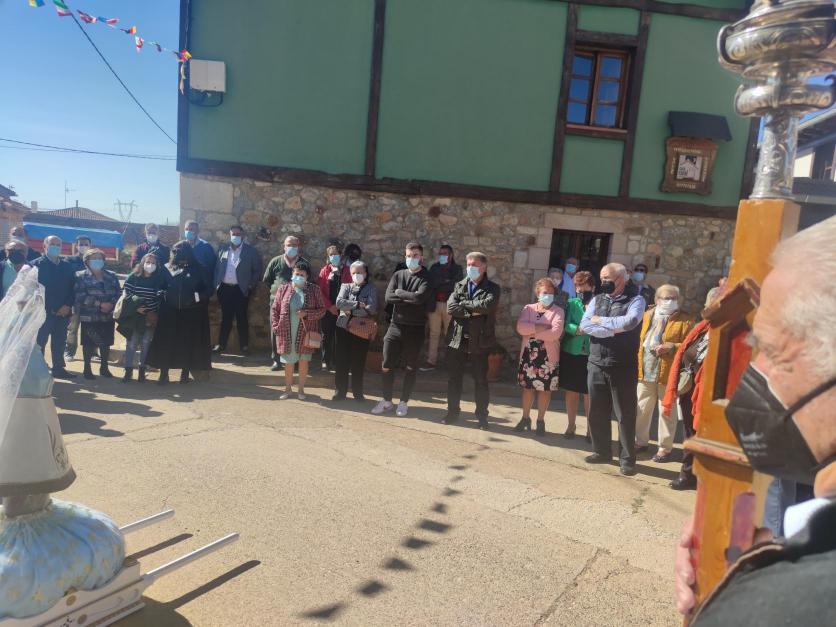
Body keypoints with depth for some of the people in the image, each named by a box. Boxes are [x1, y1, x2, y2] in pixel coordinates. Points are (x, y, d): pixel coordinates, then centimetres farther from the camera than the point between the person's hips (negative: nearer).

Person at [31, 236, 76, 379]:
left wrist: (68, 305, -5)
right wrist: (46, 308, -15)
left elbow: (72, 287, 9)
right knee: (40, 342, 0)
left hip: (63, 311, 5)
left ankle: (59, 368, 20)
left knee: (60, 342, 11)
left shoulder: (67, 266, 12)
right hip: (43, 311, -4)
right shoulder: (36, 265, -2)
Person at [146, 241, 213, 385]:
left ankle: (185, 373, 18)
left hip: (192, 313, -1)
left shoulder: (200, 269, -2)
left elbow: (209, 289, -1)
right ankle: (164, 374, 9)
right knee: (166, 342, 1)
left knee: (188, 343, 5)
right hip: (170, 312, 1)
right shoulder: (167, 268, 4)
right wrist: (162, 295, -6)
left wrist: (199, 297, -16)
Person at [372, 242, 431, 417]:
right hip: (396, 326, 3)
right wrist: (411, 298, -13)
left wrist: (400, 293, -9)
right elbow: (388, 297, -6)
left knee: (411, 367, 7)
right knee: (387, 365, 5)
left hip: (415, 329, -3)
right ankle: (386, 401, 21)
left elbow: (420, 297, -22)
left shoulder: (427, 278, -3)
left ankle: (404, 402, 21)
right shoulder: (398, 275, 8)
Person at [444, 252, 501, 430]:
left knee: (481, 380, 6)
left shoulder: (492, 288, 0)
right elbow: (450, 307, -7)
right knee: (454, 378, 9)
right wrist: (473, 311, -16)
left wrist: (463, 304, -11)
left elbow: (487, 305, -20)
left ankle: (482, 415, 18)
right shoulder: (459, 286, 8)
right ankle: (453, 411, 24)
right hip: (457, 339, 3)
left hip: (480, 341, -3)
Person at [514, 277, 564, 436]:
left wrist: (532, 333, -12)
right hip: (528, 353, 3)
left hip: (548, 356, -2)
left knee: (545, 388, 4)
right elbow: (520, 327, -10)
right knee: (527, 386, 8)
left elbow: (556, 332, -18)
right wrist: (540, 327, -19)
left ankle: (540, 421, 17)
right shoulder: (528, 308, 7)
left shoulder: (558, 311, -1)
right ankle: (525, 419, 22)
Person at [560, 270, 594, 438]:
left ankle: (590, 427, 19)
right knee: (571, 391, 11)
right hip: (570, 353, 2)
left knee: (589, 393, 4)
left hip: (591, 355, -2)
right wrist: (578, 329, -25)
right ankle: (571, 425, 26)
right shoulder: (571, 304, 4)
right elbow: (566, 325, -9)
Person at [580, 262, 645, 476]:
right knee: (597, 412, 12)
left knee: (625, 414, 4)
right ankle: (602, 451, 27)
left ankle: (628, 458, 16)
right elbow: (585, 325, -5)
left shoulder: (635, 300, -4)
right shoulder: (597, 300, 9)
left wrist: (600, 320, -11)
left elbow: (629, 322, -23)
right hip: (596, 364, 5)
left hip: (623, 367, -4)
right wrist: (613, 330, -16)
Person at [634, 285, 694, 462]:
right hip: (645, 370, 4)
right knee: (642, 408, 12)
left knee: (667, 411, 4)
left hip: (668, 372, -4)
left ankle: (665, 448, 16)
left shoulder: (685, 319, -2)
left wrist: (672, 347, -22)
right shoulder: (648, 315, 13)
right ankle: (640, 441, 26)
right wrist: (637, 363, 7)